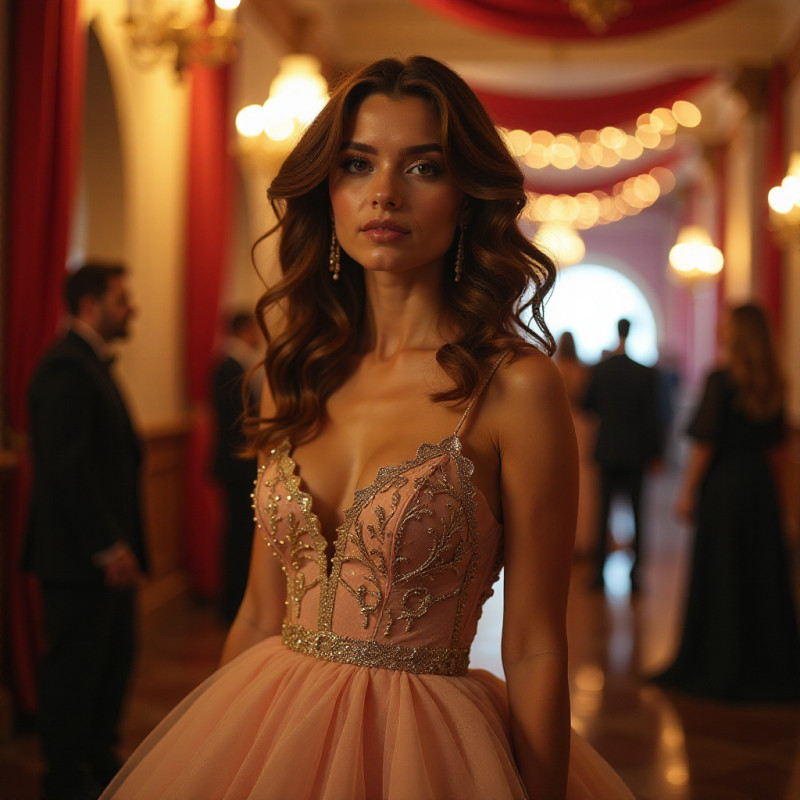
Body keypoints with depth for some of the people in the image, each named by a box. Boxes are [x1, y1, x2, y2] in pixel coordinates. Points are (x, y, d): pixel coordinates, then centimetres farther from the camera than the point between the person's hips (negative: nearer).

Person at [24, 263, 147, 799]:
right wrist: (108, 546, -20)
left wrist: (122, 542, 13)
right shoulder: (67, 366, -16)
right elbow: (68, 462, -22)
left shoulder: (93, 364, 16)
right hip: (81, 554, -10)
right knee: (74, 668, 3)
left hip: (108, 553, 10)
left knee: (115, 659, 17)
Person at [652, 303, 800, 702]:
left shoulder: (720, 379, -15)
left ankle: (717, 667, 10)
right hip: (761, 487, 6)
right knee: (761, 575, 13)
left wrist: (687, 492, -9)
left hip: (722, 487, -6)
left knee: (718, 575, 3)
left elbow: (705, 442, -16)